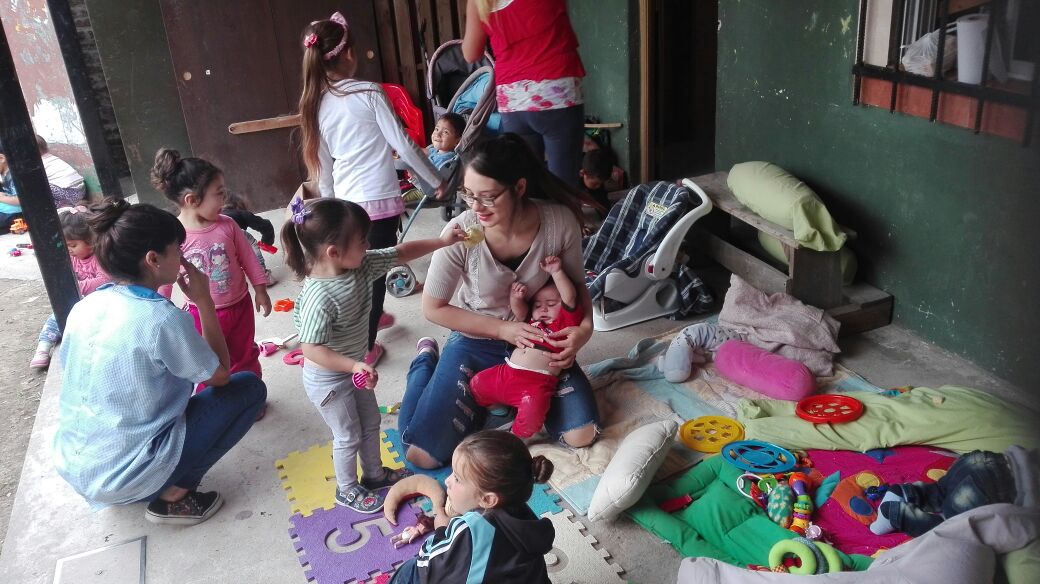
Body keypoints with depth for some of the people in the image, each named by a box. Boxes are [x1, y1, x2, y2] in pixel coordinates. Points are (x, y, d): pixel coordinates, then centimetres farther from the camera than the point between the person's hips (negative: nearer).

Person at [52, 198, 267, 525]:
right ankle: (172, 497, 2)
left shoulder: (84, 308, -1)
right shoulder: (163, 318, -22)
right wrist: (204, 300, -4)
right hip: (128, 477, -7)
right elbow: (220, 375, -6)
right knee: (249, 388, 2)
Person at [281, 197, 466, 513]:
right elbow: (311, 349, -33)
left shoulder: (361, 265, -13)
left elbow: (401, 253, -2)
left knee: (370, 422, 25)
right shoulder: (320, 296, -36)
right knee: (349, 436, 12)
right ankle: (348, 490, 37)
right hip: (328, 378, -8)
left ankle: (374, 473, 49)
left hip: (354, 368, 8)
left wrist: (441, 241, -4)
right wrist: (355, 366, -39)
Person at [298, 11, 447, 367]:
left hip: (347, 202, 6)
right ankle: (364, 347, 11)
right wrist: (436, 180, 3)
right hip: (380, 199, -6)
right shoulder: (369, 93, -10)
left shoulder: (316, 105, 6)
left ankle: (369, 317, 47)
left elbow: (323, 164, 12)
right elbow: (403, 145, -8)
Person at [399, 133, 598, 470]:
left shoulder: (560, 222, -22)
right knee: (422, 455, -10)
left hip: (538, 341, 2)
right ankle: (427, 362, 20)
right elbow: (433, 308, -12)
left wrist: (585, 327, -22)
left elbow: (577, 286, -2)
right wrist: (505, 329, -19)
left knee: (581, 435, -12)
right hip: (476, 344, -1)